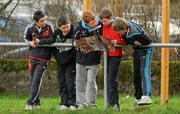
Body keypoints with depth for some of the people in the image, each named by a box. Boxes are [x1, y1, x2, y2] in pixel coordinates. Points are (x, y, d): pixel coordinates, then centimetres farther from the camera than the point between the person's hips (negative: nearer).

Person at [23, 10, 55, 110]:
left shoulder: (48, 26, -11)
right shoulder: (30, 28, -6)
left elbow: (52, 39, -13)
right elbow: (26, 38, 11)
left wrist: (39, 41, -17)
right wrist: (30, 43, -10)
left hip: (43, 57, -3)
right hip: (33, 55, 3)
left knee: (36, 80, -10)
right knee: (32, 80, 8)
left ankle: (30, 102, -10)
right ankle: (36, 102, 19)